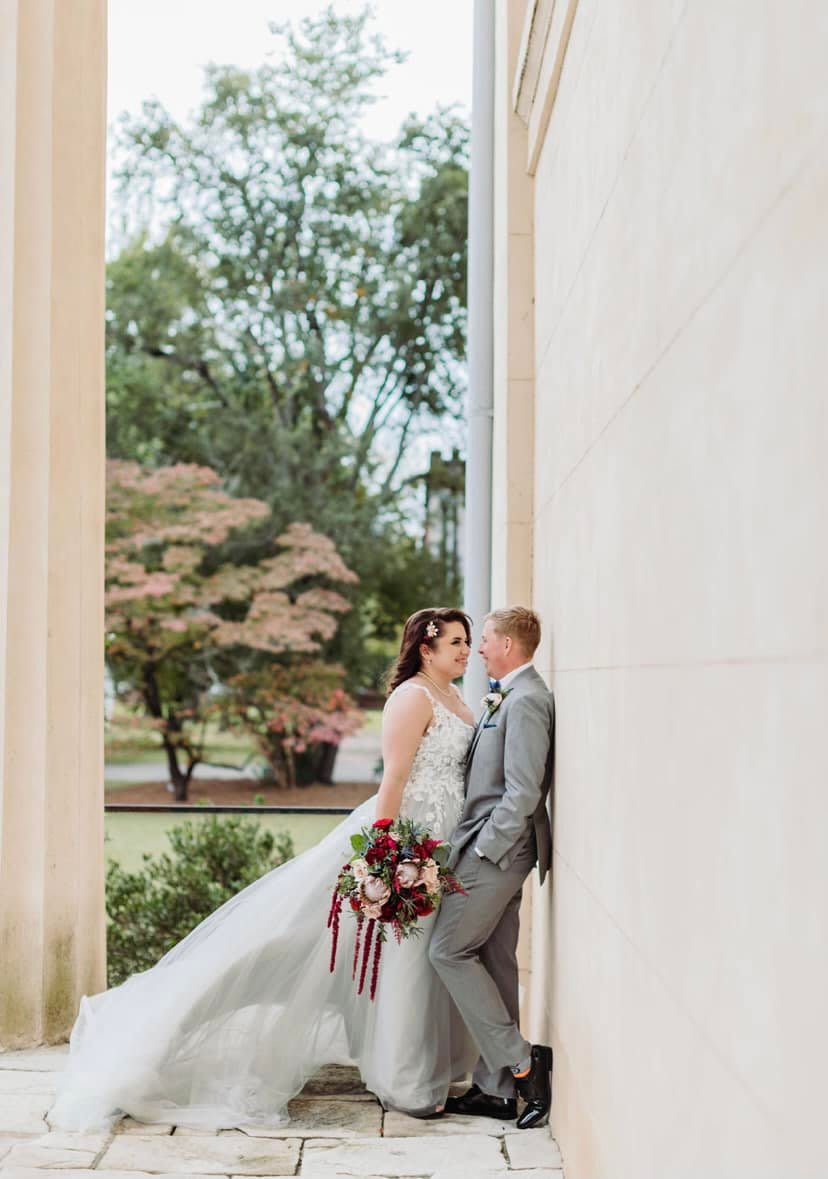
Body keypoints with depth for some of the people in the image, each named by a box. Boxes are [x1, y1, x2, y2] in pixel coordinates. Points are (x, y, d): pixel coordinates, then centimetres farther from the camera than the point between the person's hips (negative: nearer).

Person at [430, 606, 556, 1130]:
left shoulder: (526, 701, -17)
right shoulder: (509, 698, 15)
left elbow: (522, 792, -22)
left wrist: (485, 850, -19)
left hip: (497, 848, -10)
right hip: (498, 847, 10)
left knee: (450, 950, -6)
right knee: (495, 960, 11)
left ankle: (519, 1061, -4)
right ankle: (497, 1087, 17)